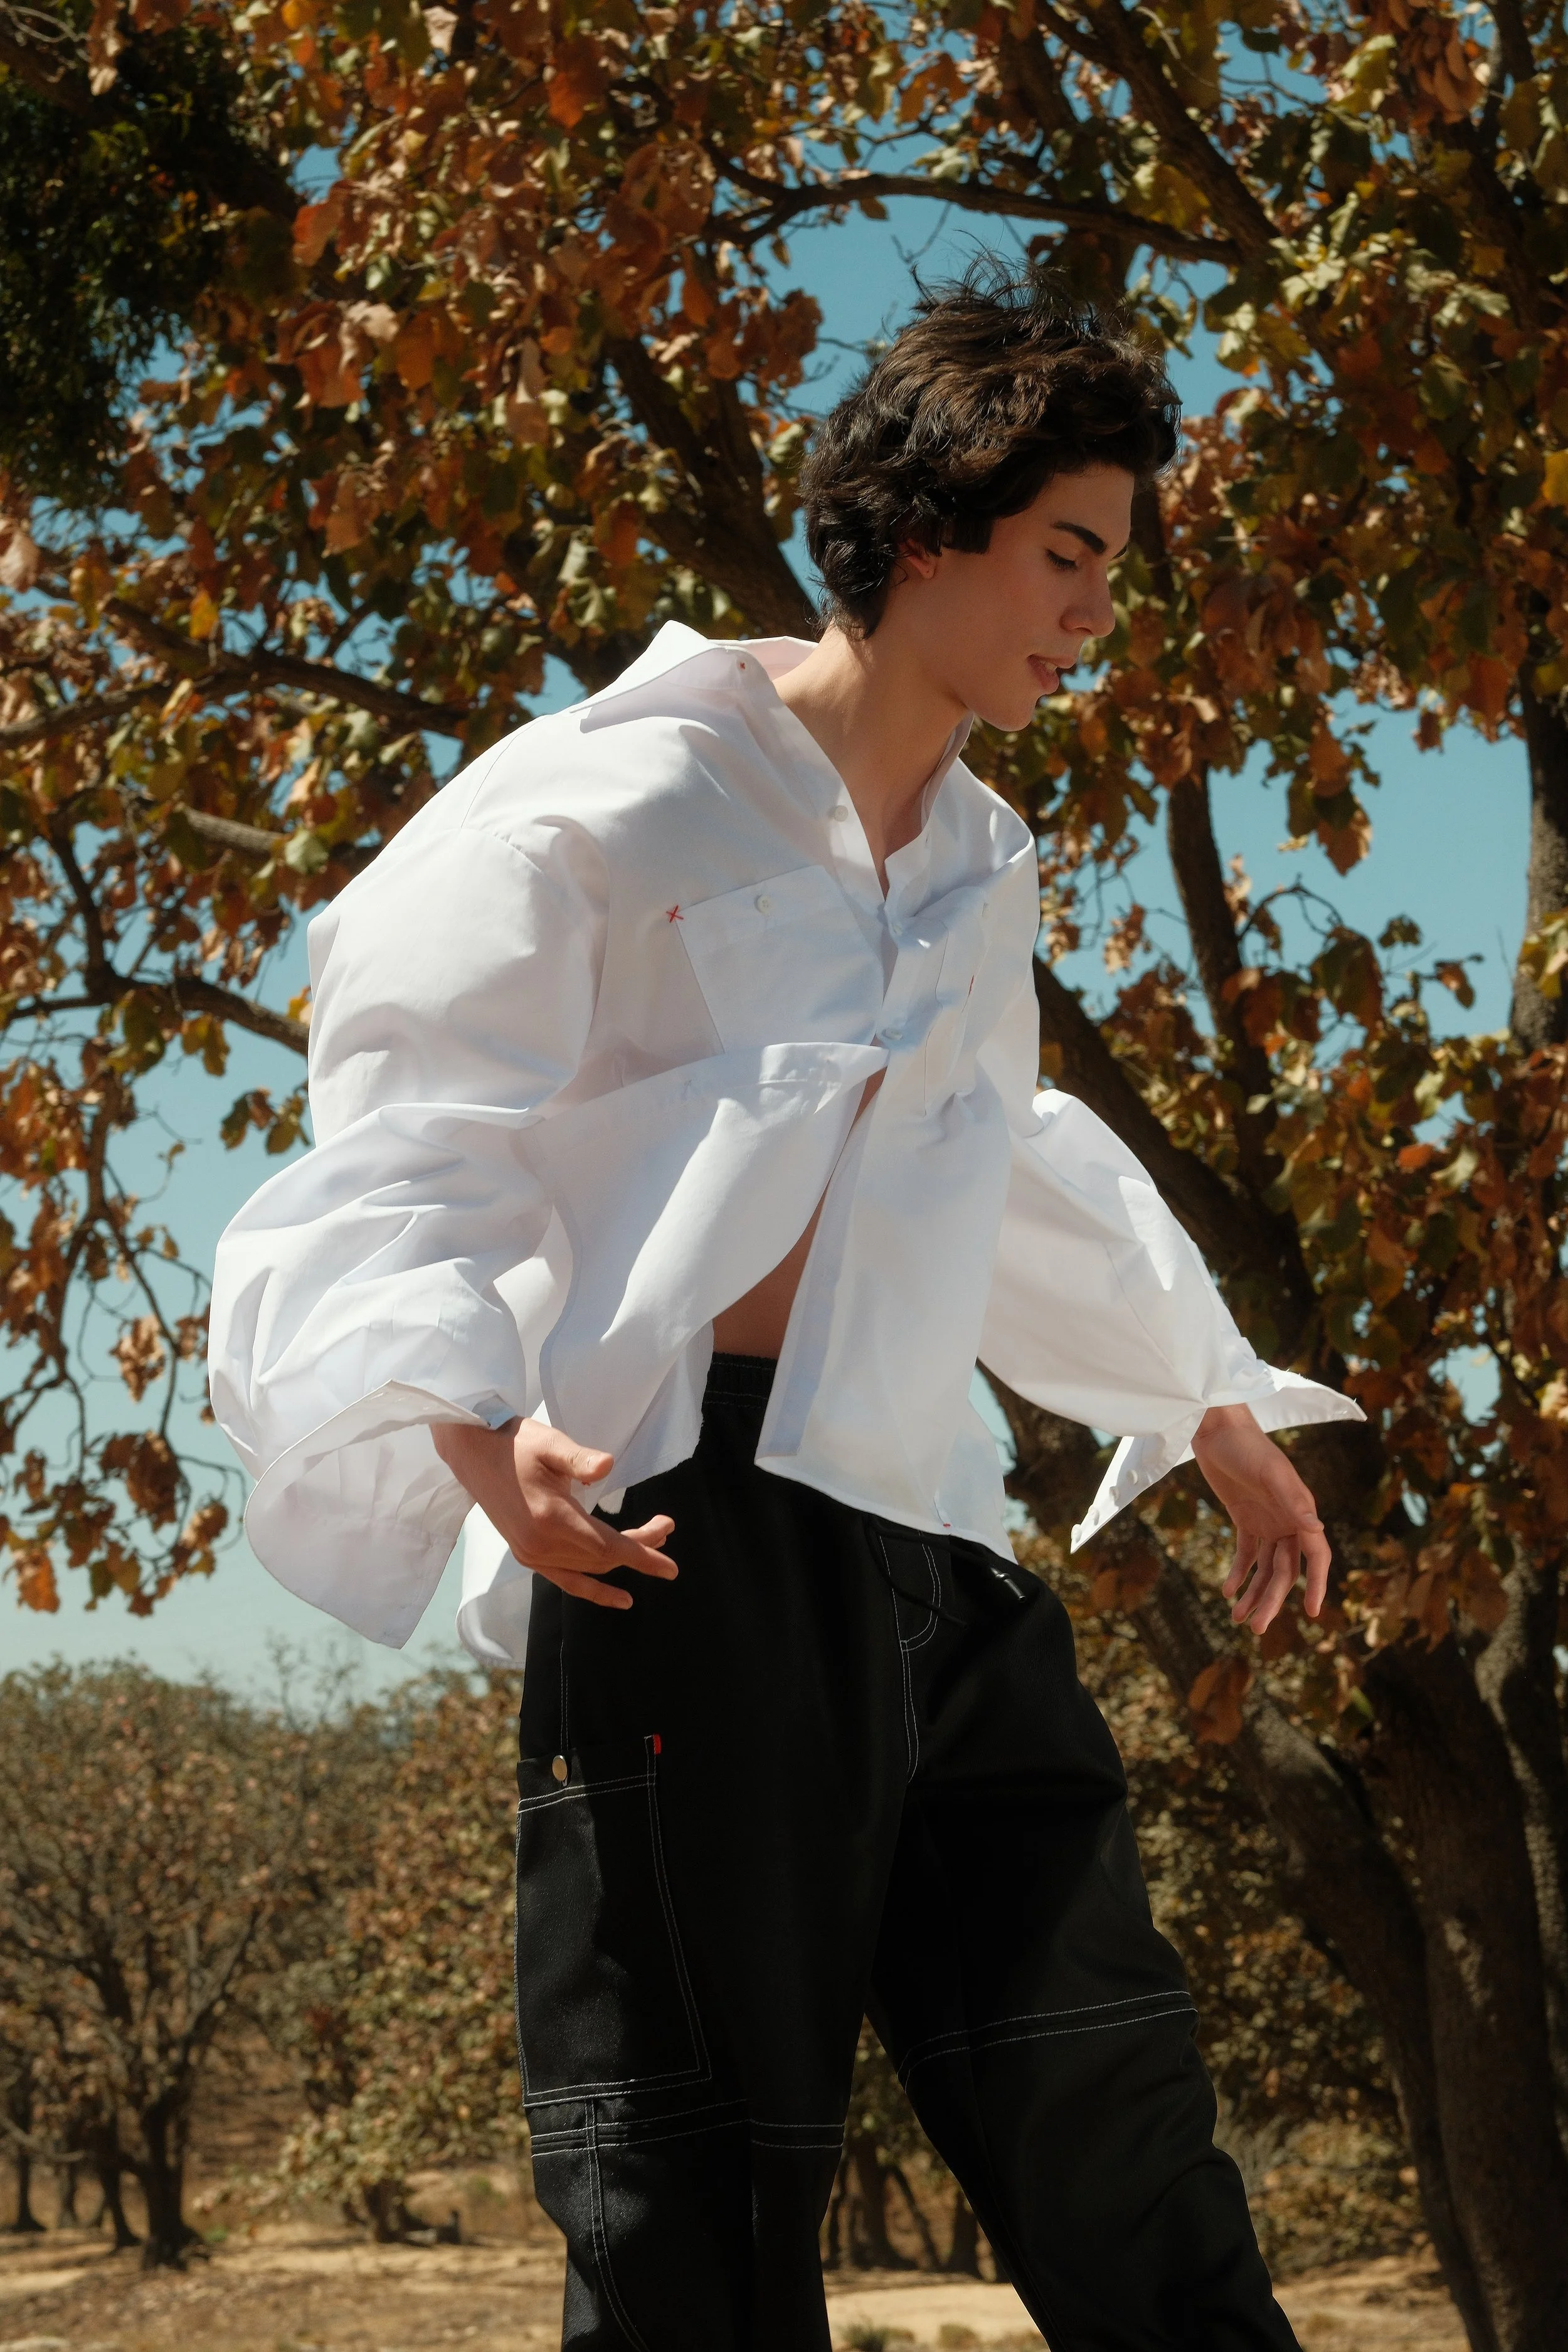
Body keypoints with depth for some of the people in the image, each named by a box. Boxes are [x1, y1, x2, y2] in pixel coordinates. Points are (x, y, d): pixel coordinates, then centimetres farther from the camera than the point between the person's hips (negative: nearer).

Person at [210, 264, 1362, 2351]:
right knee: (703, 2173, -5)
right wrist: (470, 1409, -21)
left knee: (1111, 2107, 8)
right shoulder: (641, 790, -4)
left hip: (926, 1532, 8)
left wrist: (1212, 1409, 38)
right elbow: (417, 1096, -7)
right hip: (698, 1511, -7)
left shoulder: (985, 868, 19)